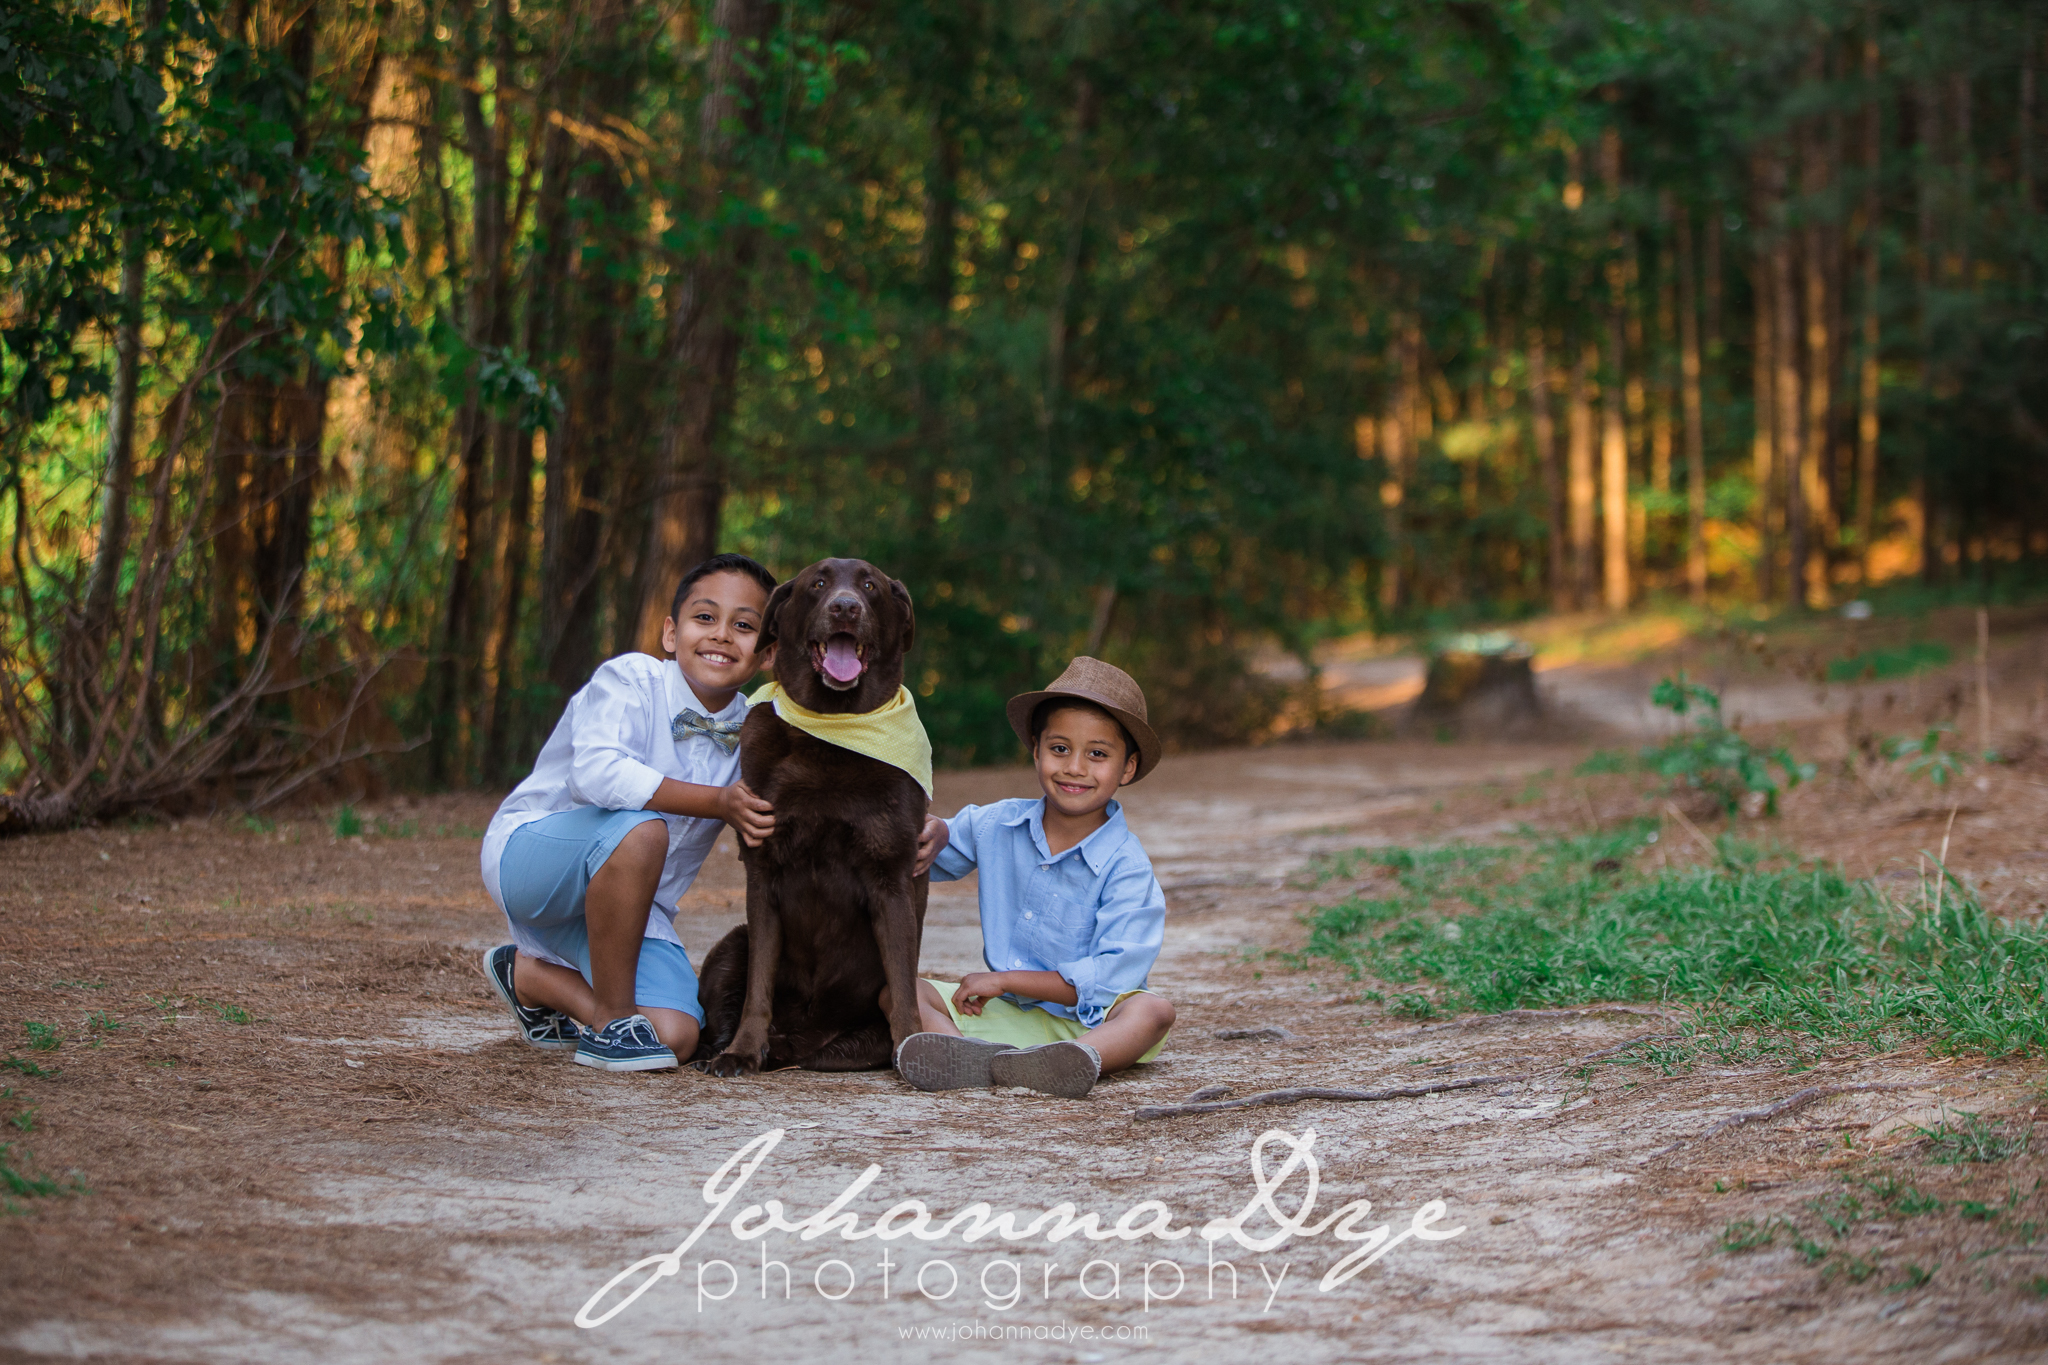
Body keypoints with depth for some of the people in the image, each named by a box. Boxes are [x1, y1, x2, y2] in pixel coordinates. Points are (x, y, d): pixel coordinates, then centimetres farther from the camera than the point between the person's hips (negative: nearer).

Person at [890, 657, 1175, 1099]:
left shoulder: (1125, 867, -11)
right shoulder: (996, 826, 3)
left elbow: (1111, 976, -18)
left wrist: (1005, 979, -16)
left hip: (1087, 1023, -4)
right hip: (1004, 1014, 4)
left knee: (1154, 1010, -32)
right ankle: (972, 1055, -47)